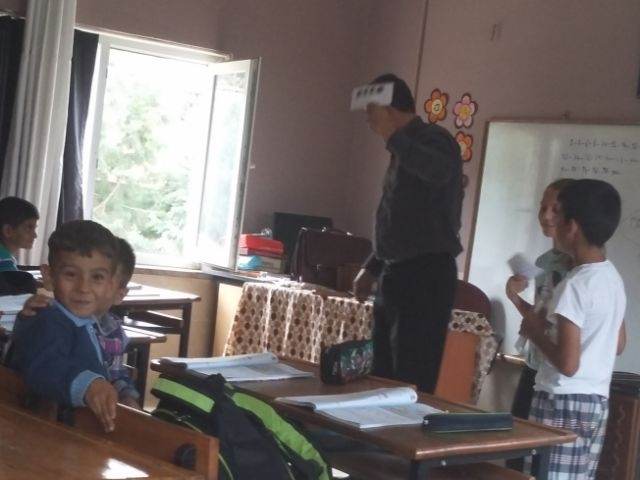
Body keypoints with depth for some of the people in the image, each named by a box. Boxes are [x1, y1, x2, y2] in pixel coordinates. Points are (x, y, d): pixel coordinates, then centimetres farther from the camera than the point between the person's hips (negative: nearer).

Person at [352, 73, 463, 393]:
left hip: (426, 275, -10)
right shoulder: (406, 149, 19)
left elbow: (440, 171, -36)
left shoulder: (433, 139, -10)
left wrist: (391, 136, -29)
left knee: (412, 382, -11)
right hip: (397, 275, 10)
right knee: (383, 377, 12)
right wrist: (372, 268, 26)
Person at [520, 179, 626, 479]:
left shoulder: (575, 284, -18)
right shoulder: (613, 278, 9)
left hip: (565, 403, -9)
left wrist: (536, 331, -6)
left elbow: (567, 364, -22)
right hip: (597, 401, 9)